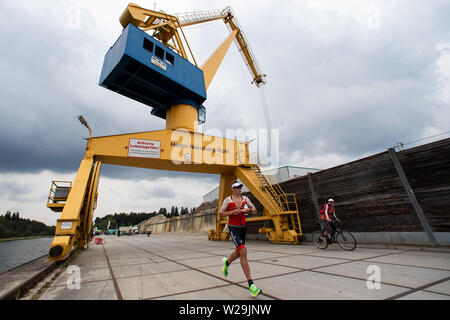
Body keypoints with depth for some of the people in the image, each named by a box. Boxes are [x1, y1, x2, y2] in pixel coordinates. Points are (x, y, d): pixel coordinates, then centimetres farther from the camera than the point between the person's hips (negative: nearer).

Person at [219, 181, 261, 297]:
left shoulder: (245, 199, 5)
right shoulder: (228, 200, -6)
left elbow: (255, 211, 6)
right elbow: (220, 213, -6)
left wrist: (248, 210, -14)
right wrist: (232, 212, -17)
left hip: (243, 227, 6)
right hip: (233, 228, -6)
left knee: (238, 252, 20)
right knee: (243, 252, -16)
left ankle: (227, 262, 52)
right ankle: (251, 284, -9)